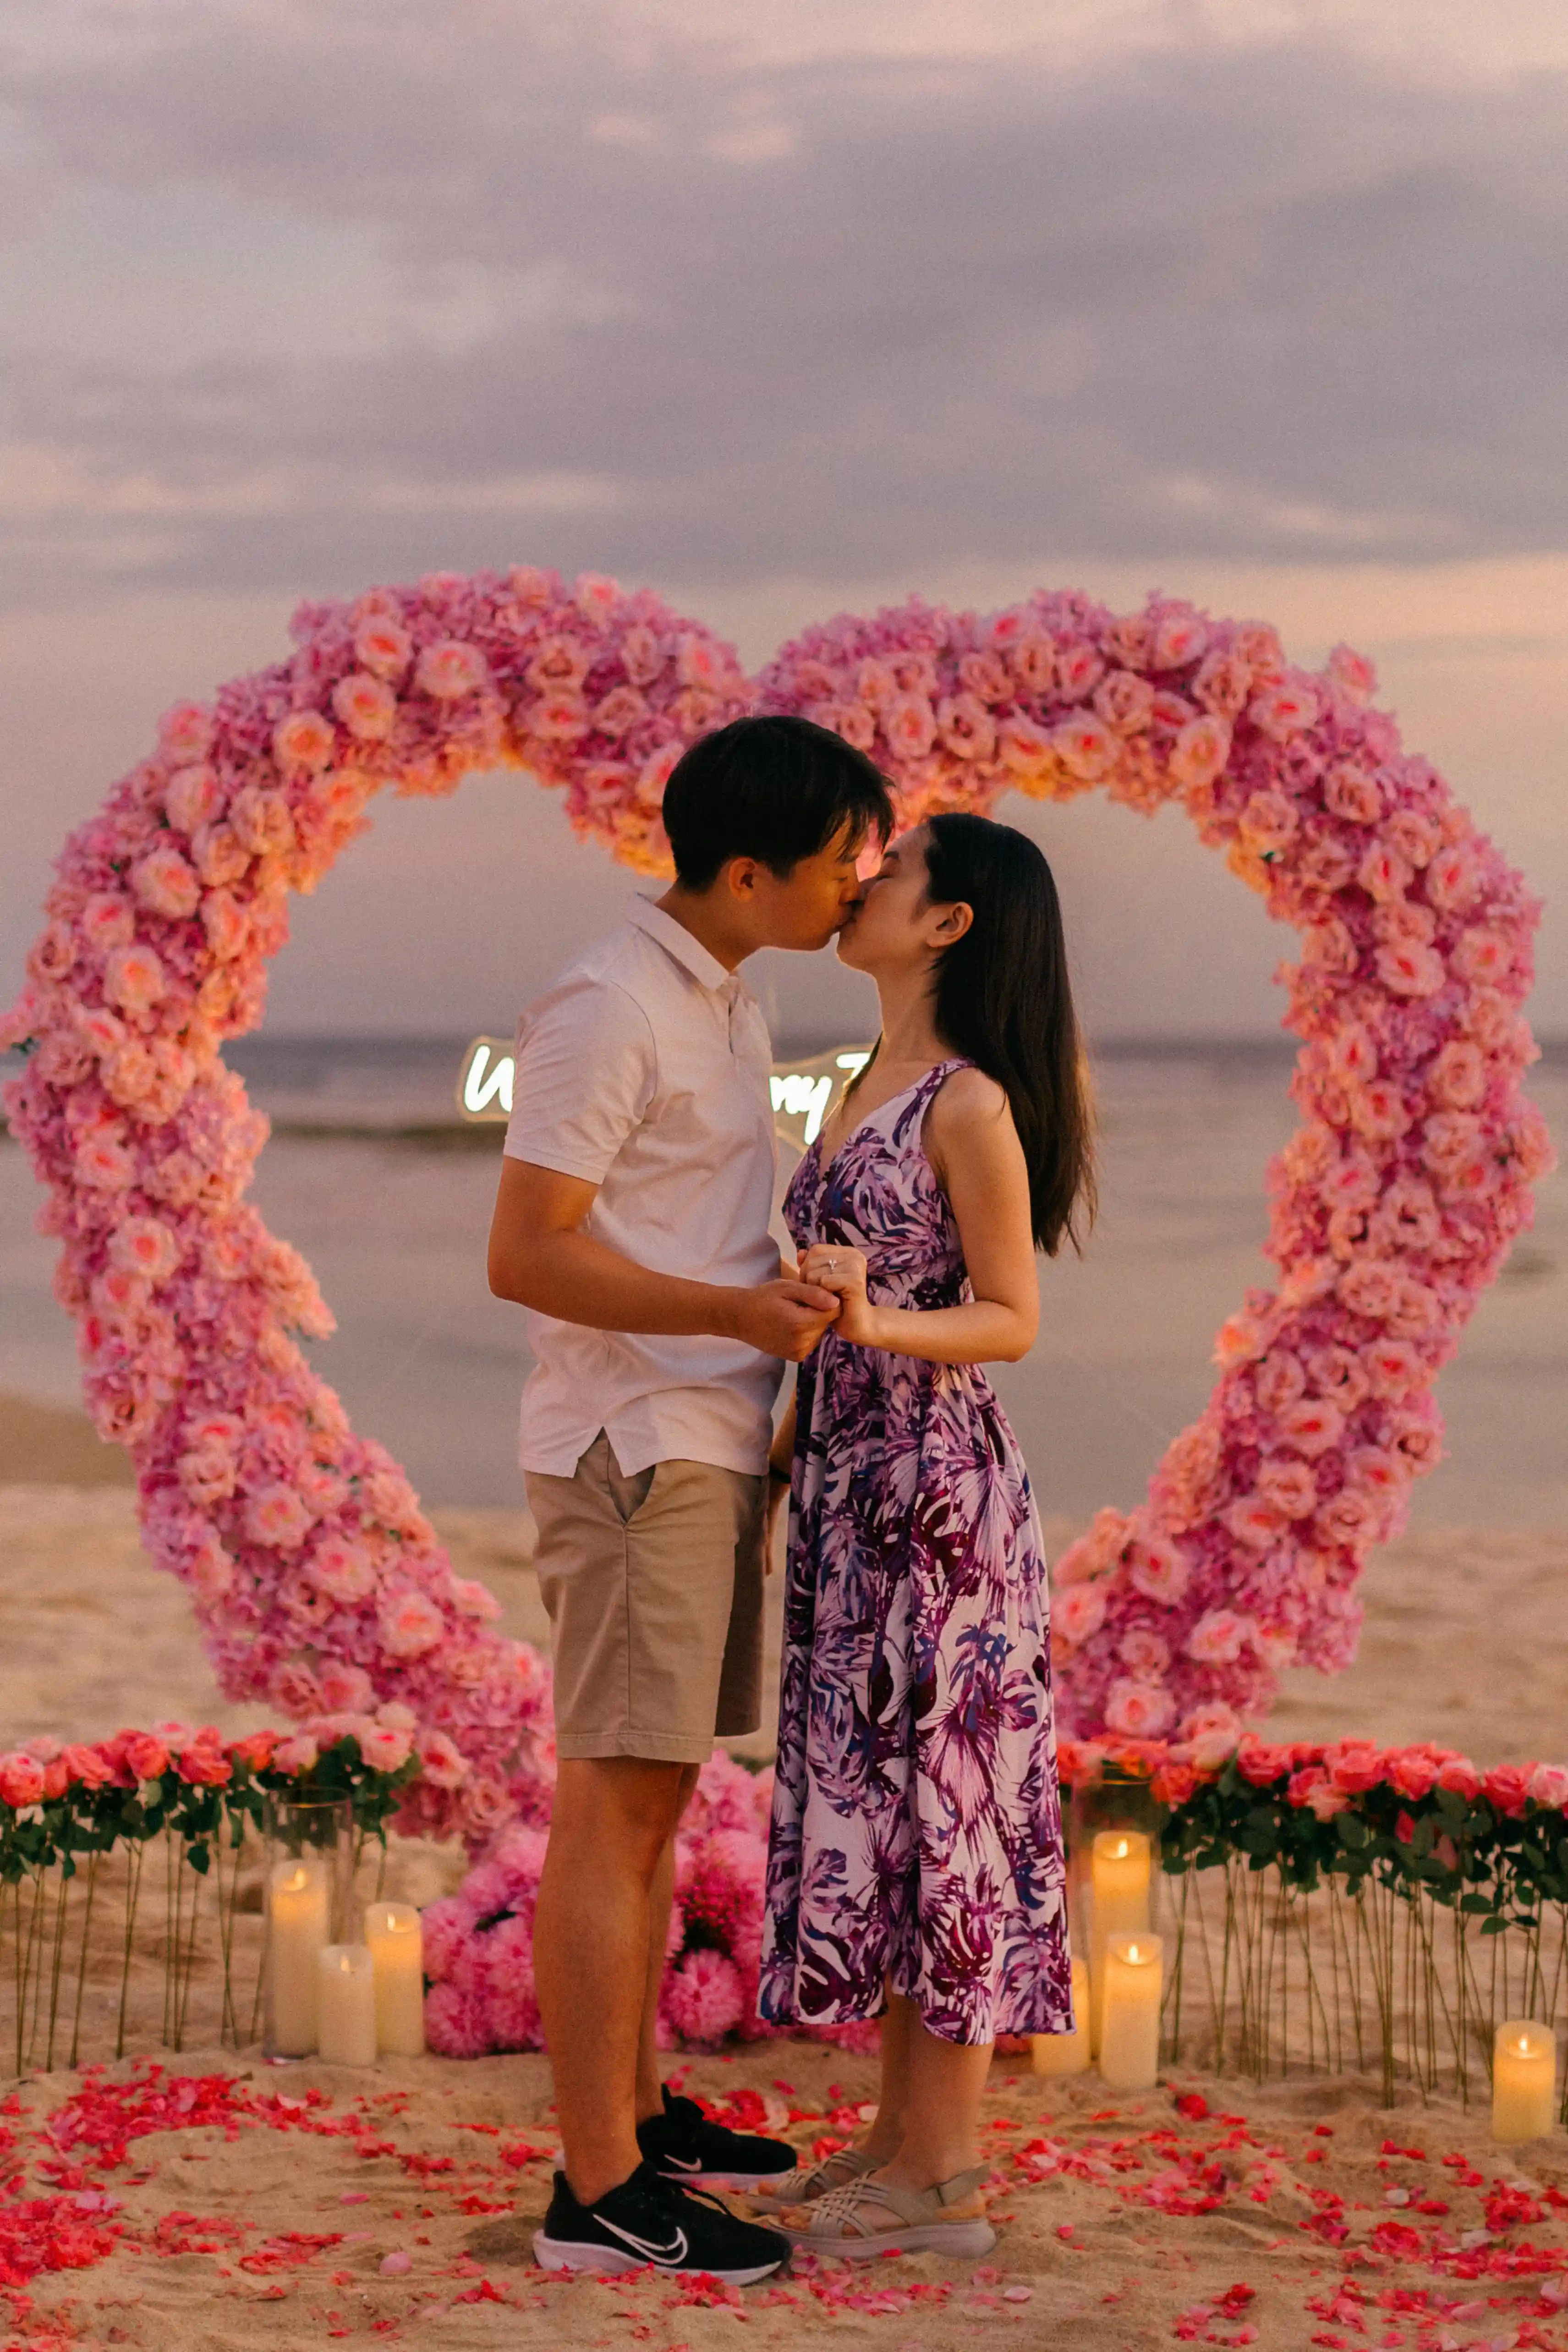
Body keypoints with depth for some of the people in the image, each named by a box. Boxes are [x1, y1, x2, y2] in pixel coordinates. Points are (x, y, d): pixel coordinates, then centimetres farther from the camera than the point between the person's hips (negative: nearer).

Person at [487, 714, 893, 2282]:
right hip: (632, 1455, -9)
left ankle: (637, 2112, 25)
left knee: (655, 1799, 15)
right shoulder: (608, 1008, -15)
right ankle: (599, 2194, -5)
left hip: (710, 1448, 9)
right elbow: (526, 1253, -20)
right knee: (611, 1810, -7)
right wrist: (738, 1311, -27)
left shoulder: (722, 1004, 15)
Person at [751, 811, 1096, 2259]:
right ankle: (903, 2136, 22)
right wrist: (781, 1443, 17)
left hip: (936, 1488, -9)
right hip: (847, 1484, 9)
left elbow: (1010, 1322, -12)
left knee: (936, 1799, -3)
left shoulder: (971, 1106, -13)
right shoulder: (869, 1086, 13)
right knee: (868, 1794, 12)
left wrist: (876, 1323, -28)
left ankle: (947, 2179, 5)